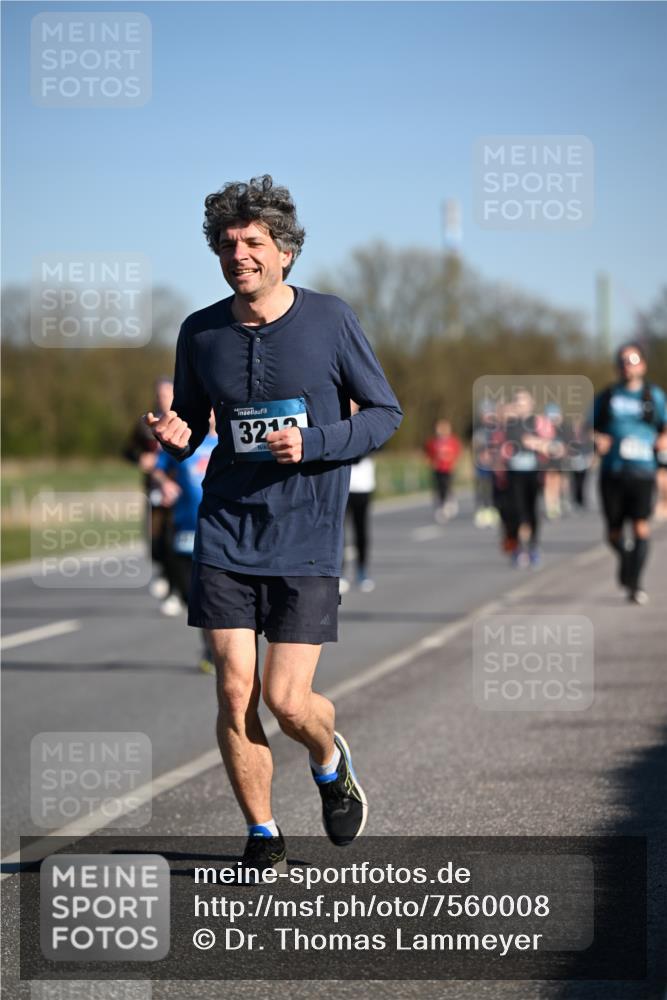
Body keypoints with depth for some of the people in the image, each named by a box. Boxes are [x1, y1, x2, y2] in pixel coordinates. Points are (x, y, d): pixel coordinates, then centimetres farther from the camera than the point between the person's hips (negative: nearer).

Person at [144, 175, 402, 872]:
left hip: (307, 538, -2)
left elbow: (385, 413, 2)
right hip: (225, 533, 2)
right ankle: (262, 838, 15)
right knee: (235, 691, -4)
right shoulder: (200, 332, 4)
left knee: (285, 700, -7)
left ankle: (330, 762, 29)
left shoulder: (330, 322, -4)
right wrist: (175, 438, -8)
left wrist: (313, 443, -14)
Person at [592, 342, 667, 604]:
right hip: (612, 472, 2)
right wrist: (597, 440, -7)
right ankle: (626, 560, 37)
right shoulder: (606, 396, 12)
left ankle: (635, 584, -11)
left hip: (643, 471, -2)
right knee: (614, 534, 7)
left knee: (641, 528, -14)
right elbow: (588, 428, 15)